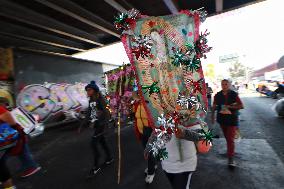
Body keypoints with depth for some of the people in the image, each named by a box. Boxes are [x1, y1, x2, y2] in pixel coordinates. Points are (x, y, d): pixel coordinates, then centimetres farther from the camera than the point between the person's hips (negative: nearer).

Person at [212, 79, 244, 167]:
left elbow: (241, 106, -7)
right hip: (222, 119, 3)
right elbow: (214, 106, 9)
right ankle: (231, 151, 42)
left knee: (230, 139, -7)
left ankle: (231, 159, -2)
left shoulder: (234, 94, -6)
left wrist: (230, 106, -19)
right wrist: (212, 116, 7)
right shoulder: (217, 95, 1)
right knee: (227, 137, 18)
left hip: (232, 119, -3)